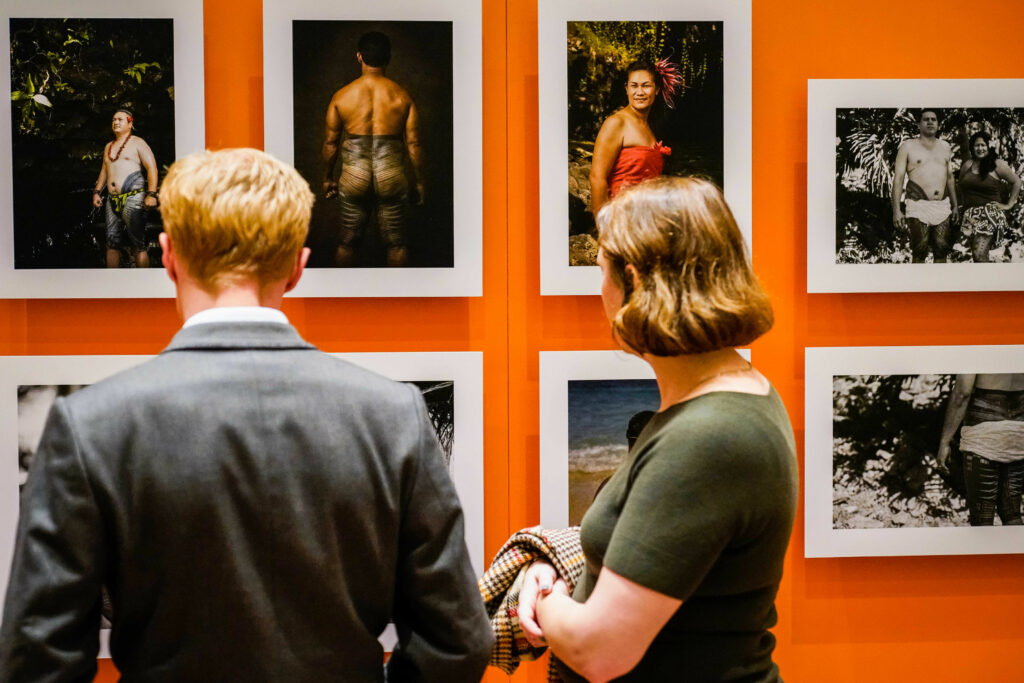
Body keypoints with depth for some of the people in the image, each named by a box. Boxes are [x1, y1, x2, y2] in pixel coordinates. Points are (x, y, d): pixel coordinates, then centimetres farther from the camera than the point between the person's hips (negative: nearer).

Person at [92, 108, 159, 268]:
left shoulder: (137, 143, 3)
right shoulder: (109, 147, 23)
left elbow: (151, 167, -5)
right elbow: (104, 171, 30)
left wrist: (151, 194, -15)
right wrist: (97, 192, 17)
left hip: (133, 197, -7)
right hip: (113, 200, 7)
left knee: (138, 244, -11)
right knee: (112, 243, 4)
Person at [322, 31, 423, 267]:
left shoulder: (342, 97, -3)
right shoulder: (402, 97, -4)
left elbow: (330, 143, 2)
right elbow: (413, 144, -2)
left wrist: (327, 177, 16)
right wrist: (418, 182, 8)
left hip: (354, 178, 0)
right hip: (392, 178, 0)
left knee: (347, 242, 13)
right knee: (396, 242, 12)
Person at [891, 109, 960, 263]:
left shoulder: (944, 146, 16)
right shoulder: (908, 146, 2)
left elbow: (950, 177, 22)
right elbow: (898, 179, -4)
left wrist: (955, 205, 16)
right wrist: (896, 210, -13)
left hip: (943, 207, 4)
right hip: (919, 208, -4)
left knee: (941, 252, 1)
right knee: (919, 254, -5)